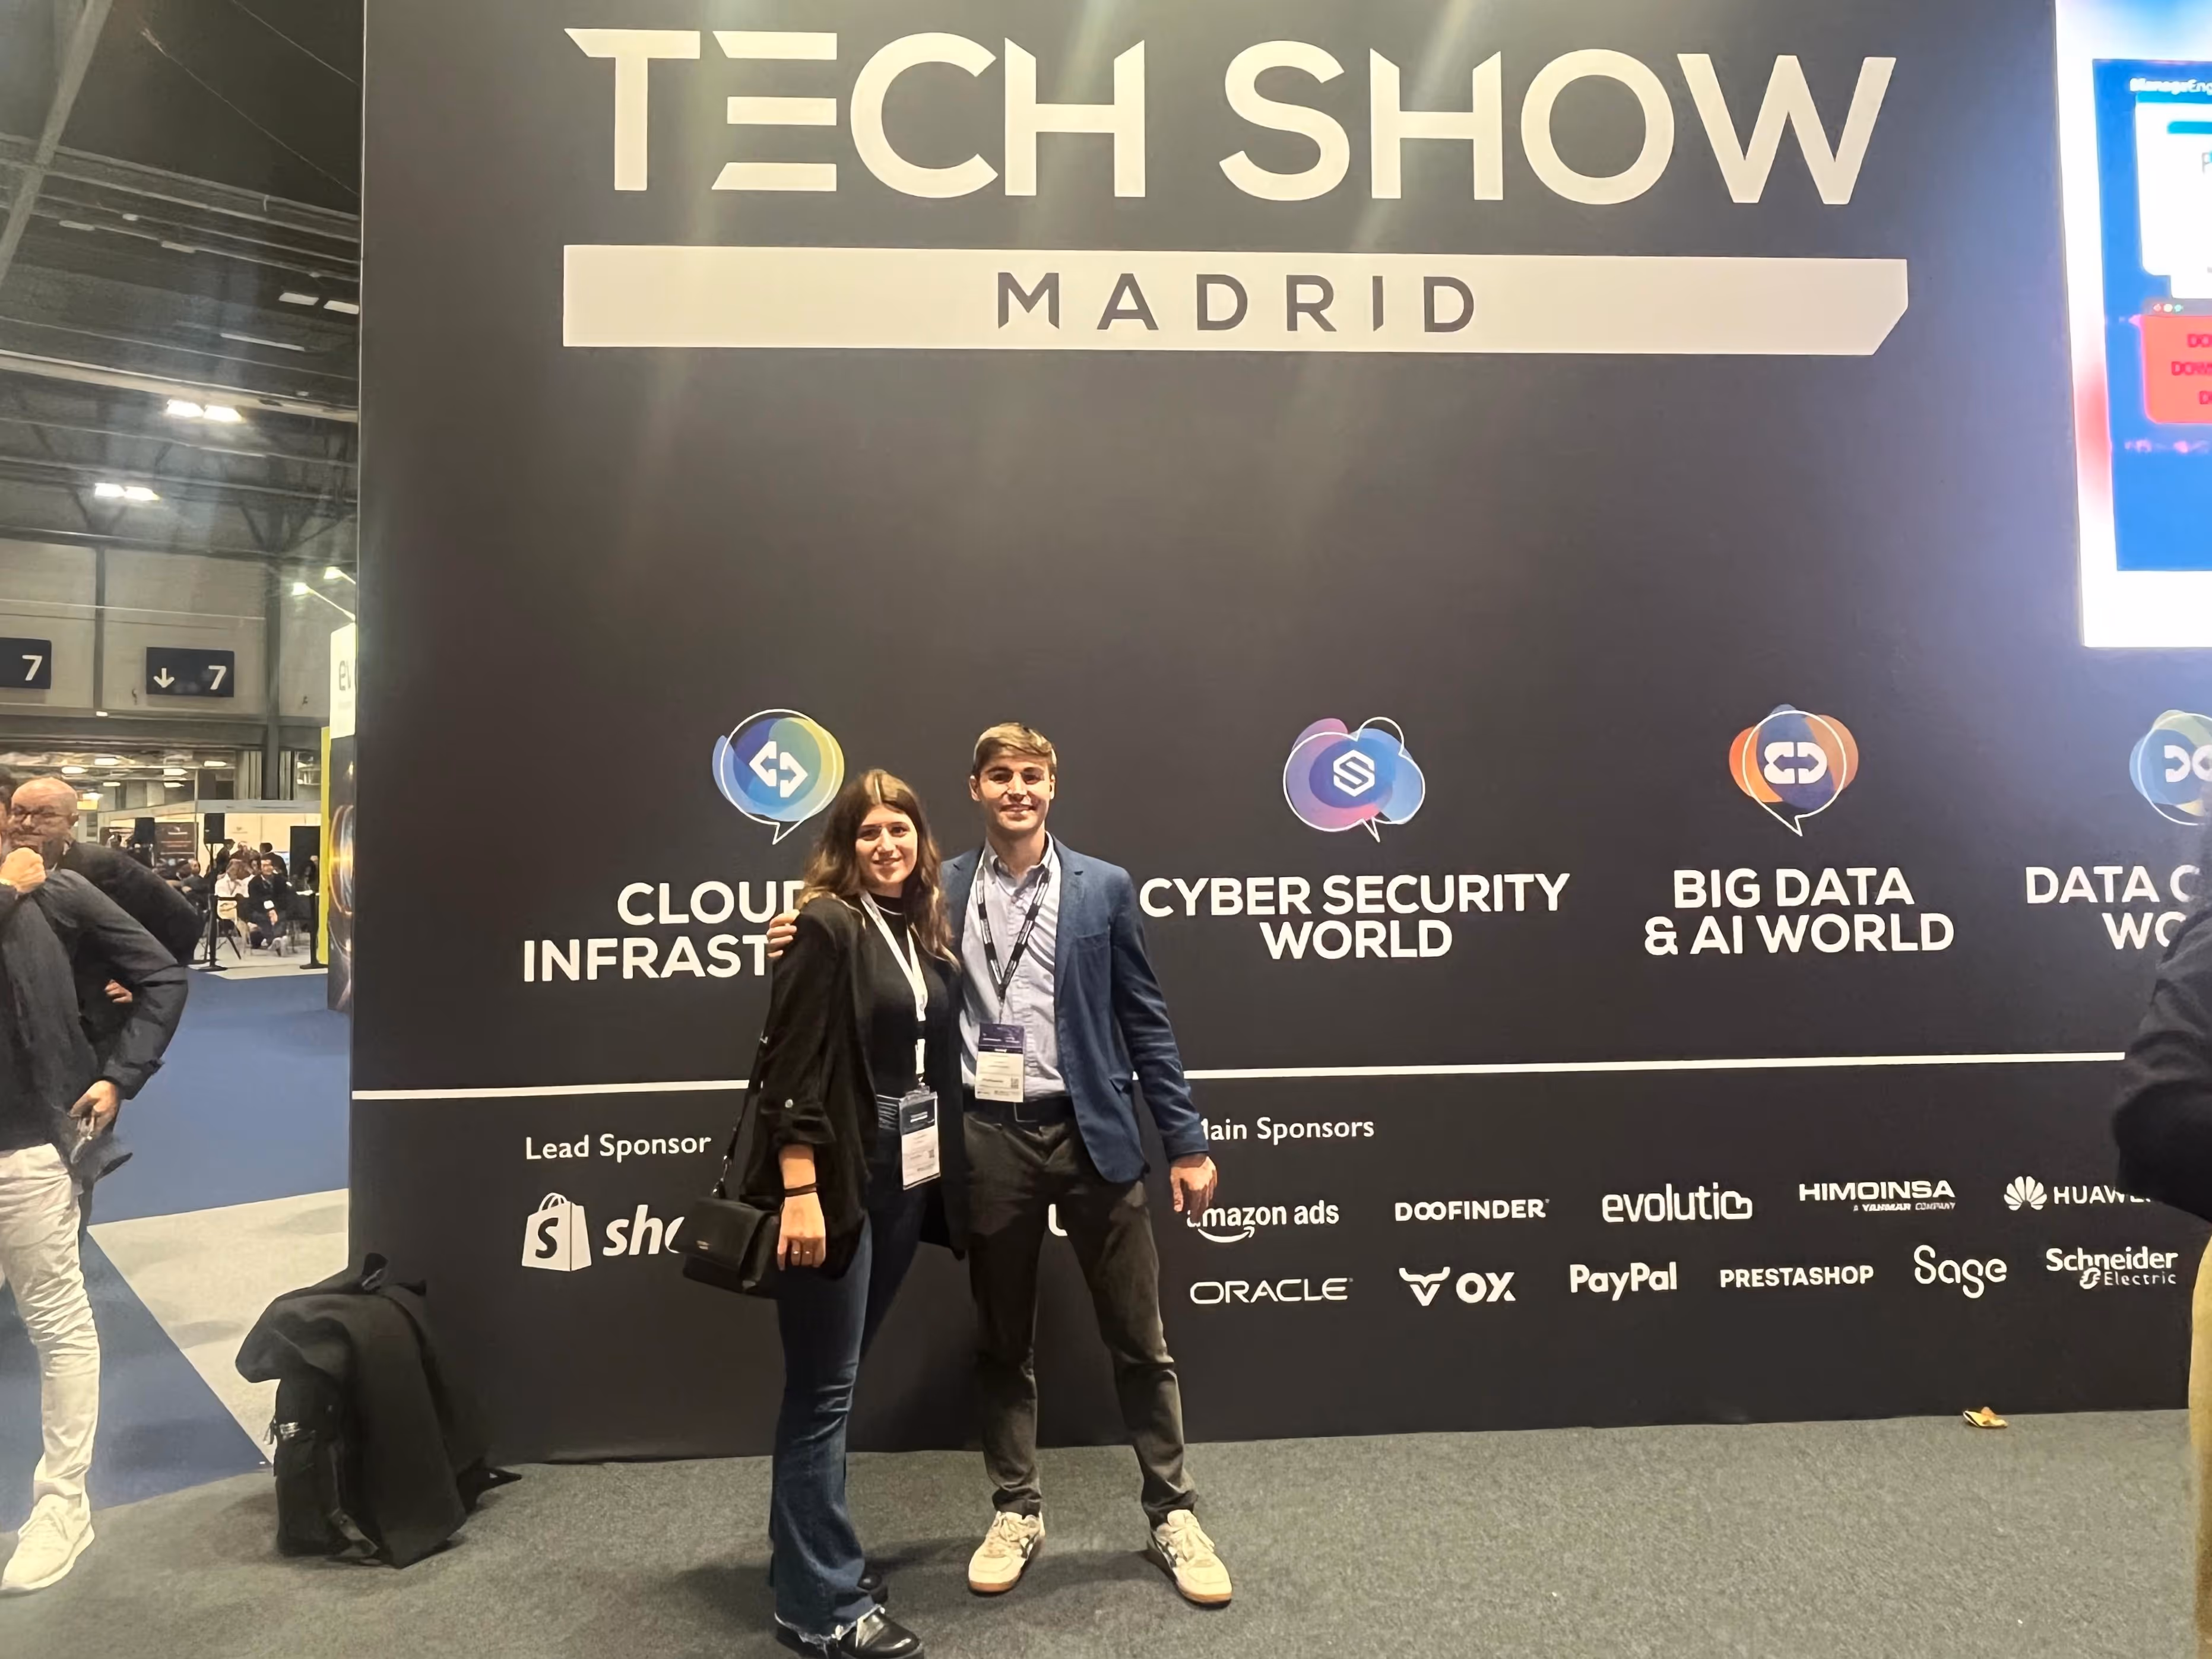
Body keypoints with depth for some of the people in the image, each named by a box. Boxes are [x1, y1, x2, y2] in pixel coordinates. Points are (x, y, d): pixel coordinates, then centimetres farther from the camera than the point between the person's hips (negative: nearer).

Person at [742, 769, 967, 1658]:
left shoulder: (926, 934, 10)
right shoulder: (826, 926, -11)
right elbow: (794, 1067, -16)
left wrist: (942, 1171, 10)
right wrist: (801, 1192, -20)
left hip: (907, 1179, 7)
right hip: (837, 1181, -7)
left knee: (835, 1381, 18)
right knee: (824, 1390, 3)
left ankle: (810, 1553, 33)